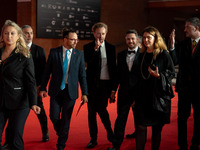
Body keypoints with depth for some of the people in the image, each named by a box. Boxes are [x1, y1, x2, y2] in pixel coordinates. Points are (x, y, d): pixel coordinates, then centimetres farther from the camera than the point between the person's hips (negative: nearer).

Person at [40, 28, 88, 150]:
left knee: (66, 119, 5)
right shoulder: (54, 52, 0)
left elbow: (82, 75, 2)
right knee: (54, 116, -1)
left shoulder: (79, 54, 1)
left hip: (71, 91, 0)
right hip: (56, 90, 0)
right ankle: (60, 132, 32)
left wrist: (84, 93, -2)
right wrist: (43, 88, 1)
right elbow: (47, 72, 4)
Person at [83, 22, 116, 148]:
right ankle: (93, 139, 15)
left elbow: (113, 67, 9)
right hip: (92, 83, 1)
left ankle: (110, 132, 15)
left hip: (105, 83, -1)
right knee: (92, 111, 4)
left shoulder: (111, 48, 8)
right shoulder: (88, 47, 4)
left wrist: (114, 84, 4)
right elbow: (88, 62, -13)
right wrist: (96, 48, -18)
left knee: (101, 108, -10)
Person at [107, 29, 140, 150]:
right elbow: (118, 74, 11)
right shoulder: (121, 55, 9)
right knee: (121, 117, 4)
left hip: (138, 91, -3)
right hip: (124, 91, 3)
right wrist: (114, 90, 8)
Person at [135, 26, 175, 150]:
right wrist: (135, 96, 10)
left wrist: (159, 76, -22)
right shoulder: (142, 55, 9)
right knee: (140, 127, -1)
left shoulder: (164, 55, -5)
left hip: (158, 96, -3)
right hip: (143, 96, 4)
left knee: (157, 128, 6)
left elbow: (171, 73, -4)